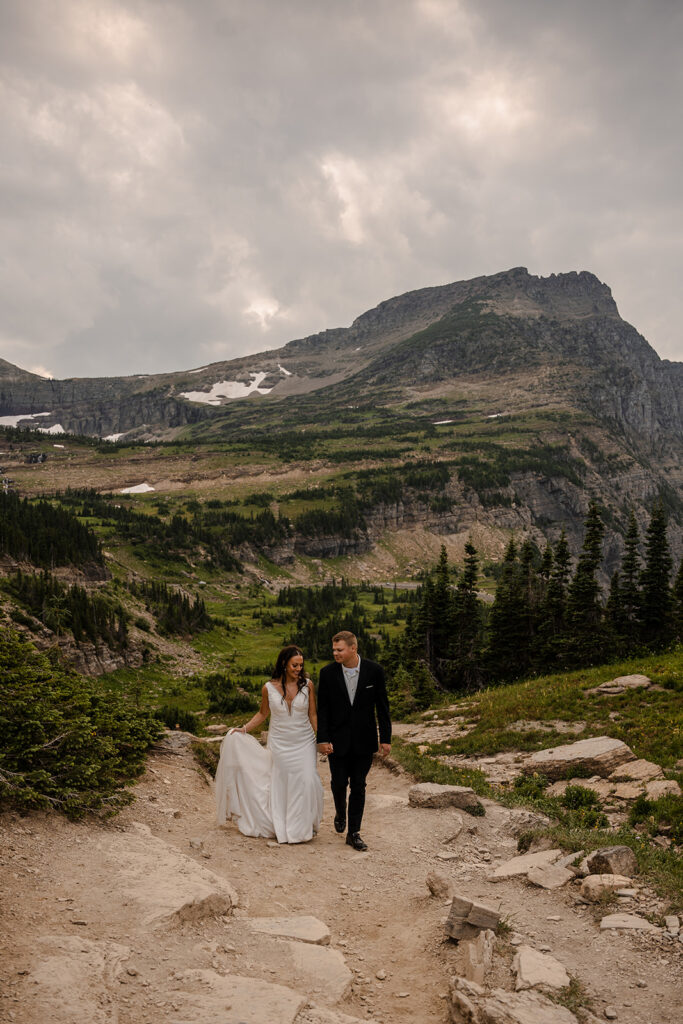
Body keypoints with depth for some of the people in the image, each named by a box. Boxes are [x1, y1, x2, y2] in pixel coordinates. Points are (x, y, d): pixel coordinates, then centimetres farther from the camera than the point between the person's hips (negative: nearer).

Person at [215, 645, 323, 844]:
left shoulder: (307, 685, -4)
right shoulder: (269, 688, -4)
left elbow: (313, 715, 3)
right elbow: (262, 714, 11)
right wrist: (244, 729, 2)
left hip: (304, 743, 0)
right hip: (280, 744, 0)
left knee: (307, 782, -9)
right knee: (281, 784, 4)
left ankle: (304, 826, 10)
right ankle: (283, 828, 20)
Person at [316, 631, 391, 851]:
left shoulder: (374, 671, -7)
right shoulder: (328, 673, -7)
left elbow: (382, 706, -1)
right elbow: (322, 708, -3)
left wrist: (385, 738, -2)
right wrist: (323, 739, -9)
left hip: (363, 740, 0)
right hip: (338, 739, 0)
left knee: (358, 786, 4)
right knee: (339, 782, 6)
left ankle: (354, 832, 16)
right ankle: (340, 812, 38)